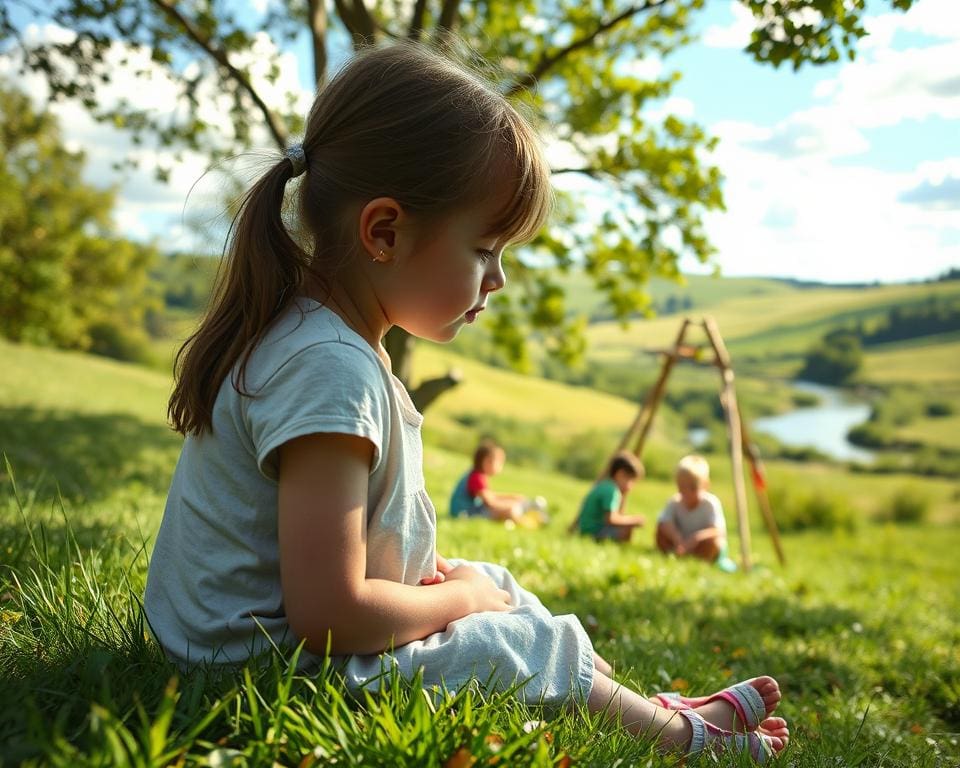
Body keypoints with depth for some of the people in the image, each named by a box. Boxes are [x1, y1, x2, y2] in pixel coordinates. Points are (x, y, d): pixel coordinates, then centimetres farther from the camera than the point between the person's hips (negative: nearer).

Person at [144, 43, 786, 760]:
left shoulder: (310, 331, 2)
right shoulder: (330, 368, -29)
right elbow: (329, 613, -30)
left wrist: (424, 569, 2)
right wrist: (459, 597, -13)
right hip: (281, 668, -10)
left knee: (496, 585, 17)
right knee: (545, 646, -5)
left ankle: (660, 705, 28)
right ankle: (684, 735, 19)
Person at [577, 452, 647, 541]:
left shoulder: (604, 485, 15)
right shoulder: (611, 490, -16)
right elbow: (611, 518, -25)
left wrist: (624, 495, 16)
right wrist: (633, 519, -15)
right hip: (594, 531, -10)